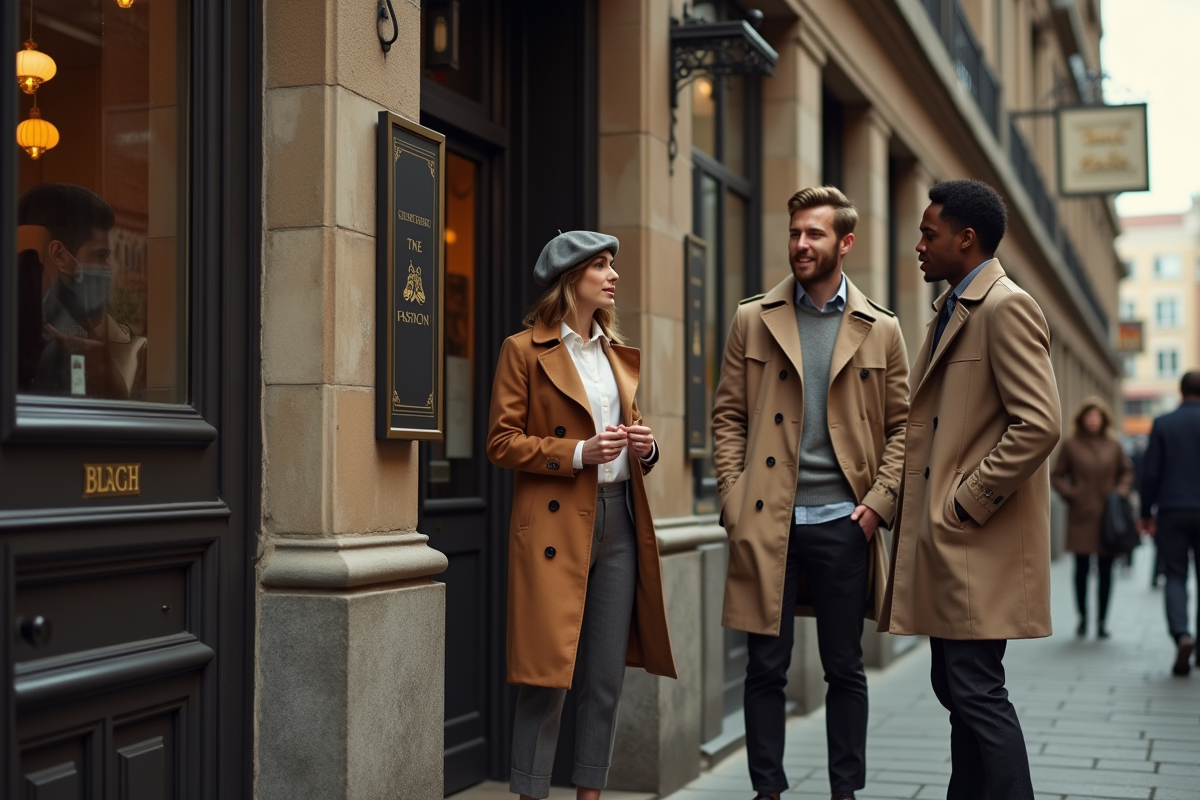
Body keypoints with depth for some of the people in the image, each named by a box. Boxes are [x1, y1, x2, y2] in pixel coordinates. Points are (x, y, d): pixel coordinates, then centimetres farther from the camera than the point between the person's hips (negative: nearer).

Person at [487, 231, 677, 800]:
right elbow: (501, 443, -7)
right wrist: (579, 452, -16)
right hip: (556, 524, -6)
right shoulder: (525, 350, -2)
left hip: (619, 522, 6)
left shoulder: (616, 353, 17)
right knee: (548, 678, -4)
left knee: (607, 678, 8)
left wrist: (644, 447, 3)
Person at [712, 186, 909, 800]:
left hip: (844, 522, 0)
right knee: (766, 668, 5)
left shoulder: (881, 330, 6)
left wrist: (879, 501, -4)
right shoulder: (753, 320, 6)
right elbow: (728, 415, 7)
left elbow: (901, 427, 8)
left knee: (845, 669, 9)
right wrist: (734, 498, -3)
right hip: (767, 521, 0)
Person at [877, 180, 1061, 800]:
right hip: (945, 537, 10)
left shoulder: (1006, 308, -11)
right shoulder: (951, 309, 18)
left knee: (975, 689, -9)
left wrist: (966, 503, -16)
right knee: (955, 686, 13)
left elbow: (1039, 424, -20)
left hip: (979, 539, -10)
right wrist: (929, 507, 12)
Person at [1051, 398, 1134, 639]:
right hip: (1081, 516, -2)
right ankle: (1082, 617, 16)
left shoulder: (1113, 446, 6)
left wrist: (1121, 491, 0)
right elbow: (1057, 475, 7)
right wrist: (1069, 493, -7)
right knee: (1082, 569, 0)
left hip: (1107, 516, 2)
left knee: (1105, 570, 3)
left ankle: (1102, 621, 11)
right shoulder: (1071, 445, 1)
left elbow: (1127, 471, 17)